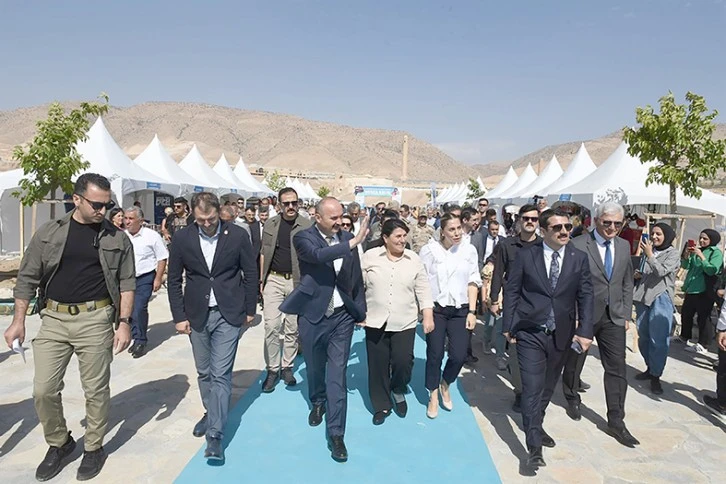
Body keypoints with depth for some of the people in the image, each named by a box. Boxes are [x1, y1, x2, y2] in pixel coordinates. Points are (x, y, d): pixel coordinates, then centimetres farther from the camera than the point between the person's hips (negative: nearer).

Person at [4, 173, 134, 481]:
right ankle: (59, 444, 29)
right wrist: (18, 321, 2)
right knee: (44, 390, 5)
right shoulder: (49, 232, 2)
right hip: (53, 319, 2)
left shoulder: (117, 238, -1)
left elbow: (126, 283, 0)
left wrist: (124, 322, -7)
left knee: (96, 390, 6)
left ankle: (94, 447, 26)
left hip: (95, 320, -1)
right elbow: (27, 278, 6)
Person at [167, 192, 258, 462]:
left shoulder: (237, 235, -8)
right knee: (204, 372, 15)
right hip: (197, 315, 3)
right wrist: (179, 316, 0)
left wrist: (250, 309, 3)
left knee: (221, 374, -5)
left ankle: (215, 434, 2)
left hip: (228, 314, -2)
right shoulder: (182, 238, -4)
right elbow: (174, 280, 4)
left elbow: (251, 274, 1)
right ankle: (210, 413, 37)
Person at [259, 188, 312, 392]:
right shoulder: (270, 225, 6)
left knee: (292, 327, 8)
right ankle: (272, 369, 10)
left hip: (297, 281, -1)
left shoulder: (307, 226, -2)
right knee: (271, 325, -2)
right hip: (273, 280, 1)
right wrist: (261, 279, 7)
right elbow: (264, 253, 11)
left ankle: (287, 367, 22)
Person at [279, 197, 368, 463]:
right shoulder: (303, 238, -11)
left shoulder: (347, 238, -1)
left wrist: (361, 312, 9)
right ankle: (318, 402, 49)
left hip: (342, 316, 1)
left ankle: (336, 433, 7)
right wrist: (354, 242, -38)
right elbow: (319, 255, -33)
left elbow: (357, 278, 7)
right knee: (315, 368, 19)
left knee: (337, 374, -1)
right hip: (312, 315, -1)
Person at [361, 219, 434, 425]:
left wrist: (428, 317, -3)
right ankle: (381, 405, 26)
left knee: (403, 362, -5)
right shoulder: (370, 256, -3)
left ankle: (398, 391, 28)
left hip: (405, 323, 0)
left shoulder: (414, 260, 1)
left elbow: (423, 291, 2)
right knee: (378, 366, 7)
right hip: (376, 322, 0)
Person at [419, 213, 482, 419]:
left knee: (459, 355, -1)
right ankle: (433, 396, 26)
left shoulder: (469, 250, 0)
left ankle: (445, 385, 30)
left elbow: (473, 282, 4)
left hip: (460, 310, 2)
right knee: (435, 354, 3)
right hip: (436, 309, -2)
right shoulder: (430, 250, -6)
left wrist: (472, 311, 1)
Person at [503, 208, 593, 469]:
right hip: (530, 333, -3)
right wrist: (508, 326, -5)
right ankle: (534, 447, 3)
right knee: (532, 388, -5)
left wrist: (585, 331, -4)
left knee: (547, 386, 17)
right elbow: (511, 291, -3)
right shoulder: (526, 255, -6)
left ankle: (536, 426, 39)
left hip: (561, 335, 3)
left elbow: (586, 296, 3)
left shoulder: (579, 258, 1)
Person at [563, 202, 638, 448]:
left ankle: (616, 421, 13)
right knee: (574, 362, 14)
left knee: (617, 368, 3)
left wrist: (626, 313, 8)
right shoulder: (578, 245, -13)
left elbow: (627, 283, 12)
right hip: (583, 315, -4)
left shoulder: (624, 246, 6)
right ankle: (572, 400, 39)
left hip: (613, 317, 4)